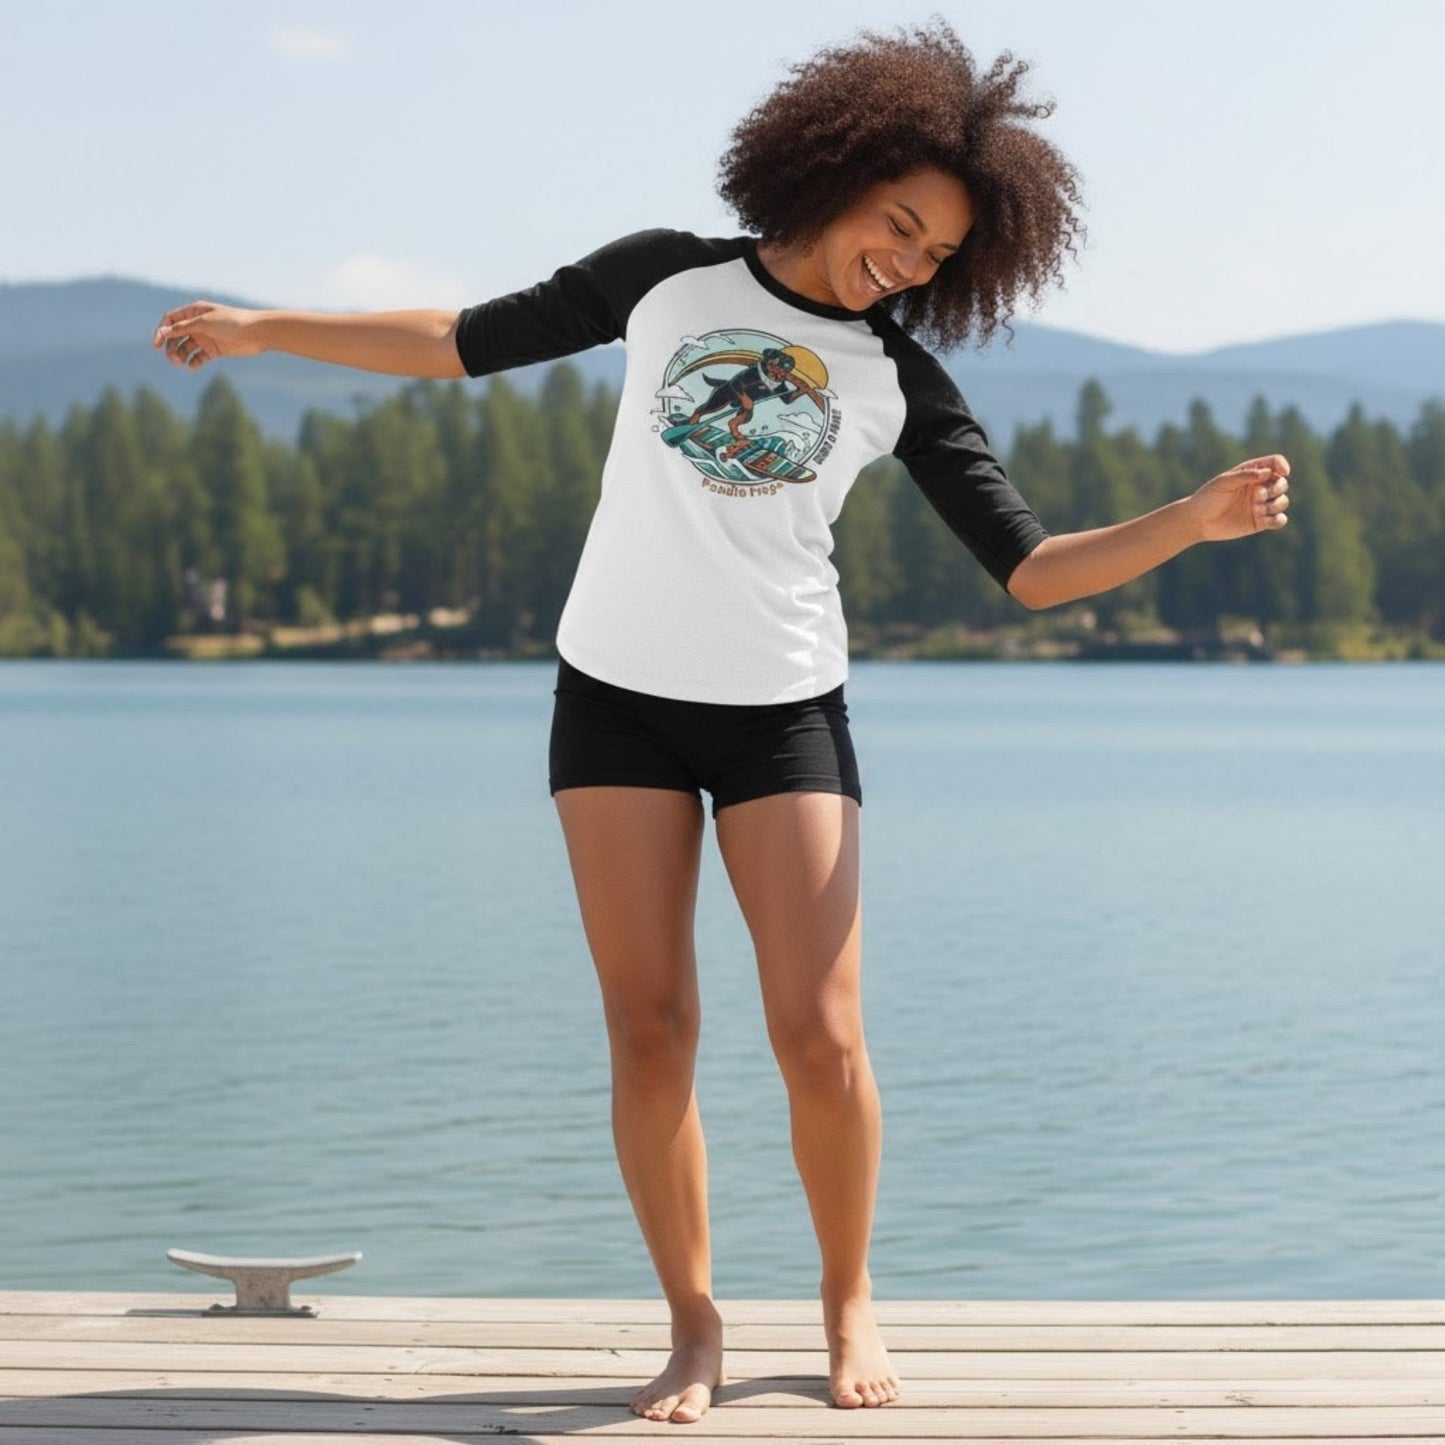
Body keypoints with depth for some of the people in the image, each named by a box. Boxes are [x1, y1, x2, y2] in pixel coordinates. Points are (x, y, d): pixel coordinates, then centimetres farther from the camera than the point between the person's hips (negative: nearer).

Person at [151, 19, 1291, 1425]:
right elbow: (465, 343, 10)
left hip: (784, 714, 0)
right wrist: (262, 328, 10)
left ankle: (848, 1304, 14)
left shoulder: (901, 378, 3)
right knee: (649, 1027, -5)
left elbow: (1030, 569, -1)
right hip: (619, 694, 0)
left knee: (820, 1039, -8)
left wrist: (1197, 518, -15)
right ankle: (692, 1325, 9)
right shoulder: (665, 277, 3)